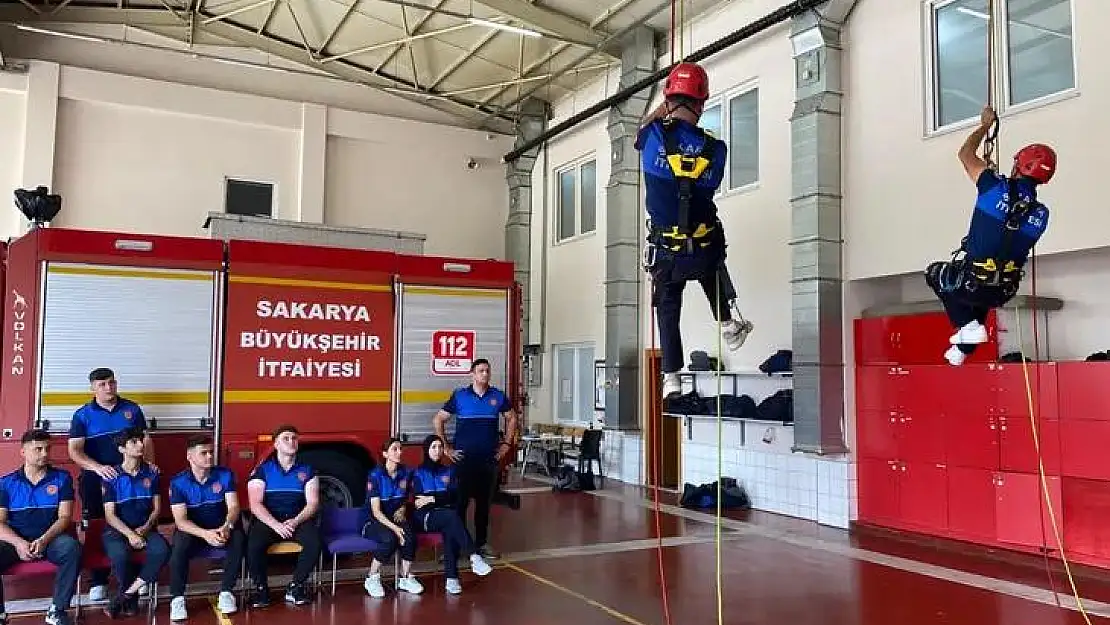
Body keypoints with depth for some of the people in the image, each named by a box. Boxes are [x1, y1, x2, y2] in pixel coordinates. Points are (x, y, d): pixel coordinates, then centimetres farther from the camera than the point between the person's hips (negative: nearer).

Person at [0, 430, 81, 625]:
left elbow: (65, 517, 0)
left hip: (51, 538, 0)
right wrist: (18, 543, -20)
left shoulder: (61, 479, 6)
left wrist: (44, 540, -19)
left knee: (72, 548, -32)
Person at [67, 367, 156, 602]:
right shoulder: (83, 415, -1)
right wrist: (98, 467, -25)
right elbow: (74, 450, -9)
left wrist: (150, 463, -8)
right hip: (95, 478, -1)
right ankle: (98, 581, 15)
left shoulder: (132, 409, 6)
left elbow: (145, 440, 10)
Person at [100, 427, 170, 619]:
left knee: (162, 550, -30)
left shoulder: (152, 473, 6)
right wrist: (130, 534, -20)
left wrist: (145, 528, -10)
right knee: (120, 554, -36)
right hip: (117, 530, -2)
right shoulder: (112, 476, -3)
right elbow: (110, 515, -6)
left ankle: (126, 595, -16)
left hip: (146, 529, 2)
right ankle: (132, 598, -7)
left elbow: (157, 508, 8)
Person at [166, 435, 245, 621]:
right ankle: (177, 599, -19)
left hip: (221, 527, 1)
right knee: (180, 545, -34)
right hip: (193, 529, -1)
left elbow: (233, 506, -11)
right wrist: (205, 534, -36)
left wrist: (227, 526, -34)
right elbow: (181, 520, -17)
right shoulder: (178, 482, -10)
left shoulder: (225, 475, -5)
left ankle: (226, 592, -17)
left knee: (238, 538, -30)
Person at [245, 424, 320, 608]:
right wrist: (276, 525, -22)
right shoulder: (262, 470, 3)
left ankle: (296, 586, -9)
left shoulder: (307, 470, 9)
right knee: (253, 544, -32)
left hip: (298, 519, 1)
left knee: (314, 541, -29)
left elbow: (313, 503, 1)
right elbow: (256, 505, -7)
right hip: (268, 520, -1)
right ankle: (261, 588, -7)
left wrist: (296, 521, -18)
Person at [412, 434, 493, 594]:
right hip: (426, 517, -2)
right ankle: (474, 557, -40)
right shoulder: (418, 472, 10)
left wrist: (431, 499, -5)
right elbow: (417, 500, -2)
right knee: (451, 515, -34)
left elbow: (453, 496, 4)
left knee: (450, 530, -33)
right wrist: (442, 497, -10)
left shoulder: (449, 470, 17)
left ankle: (451, 578, -36)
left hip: (447, 516, 3)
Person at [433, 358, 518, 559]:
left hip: (489, 459, 3)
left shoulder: (498, 396, 5)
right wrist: (446, 448, -1)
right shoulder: (459, 395, -2)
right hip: (464, 458, -3)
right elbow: (438, 420, 3)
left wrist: (507, 444, 13)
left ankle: (482, 542, 21)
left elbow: (511, 418, 20)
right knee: (460, 501, 0)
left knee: (484, 502, 10)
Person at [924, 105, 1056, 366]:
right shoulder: (1041, 214, -1)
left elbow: (965, 153, 1)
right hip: (1003, 292, 5)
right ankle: (963, 350, 43)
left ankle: (968, 325, 12)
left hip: (972, 283, -5)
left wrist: (986, 125, 17)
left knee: (935, 273, 27)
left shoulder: (997, 188, -13)